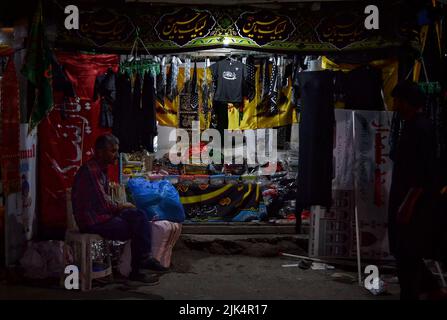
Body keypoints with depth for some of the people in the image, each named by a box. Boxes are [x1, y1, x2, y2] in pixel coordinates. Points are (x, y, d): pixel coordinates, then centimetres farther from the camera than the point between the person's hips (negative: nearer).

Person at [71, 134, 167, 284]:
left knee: (139, 215, -2)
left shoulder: (101, 169, 13)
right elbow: (103, 204, -22)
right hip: (93, 222, -10)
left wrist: (118, 206, -3)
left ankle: (144, 259, -4)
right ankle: (136, 271, 3)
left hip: (103, 215, 10)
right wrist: (122, 206, -4)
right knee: (137, 228, -12)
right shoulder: (90, 170, -20)